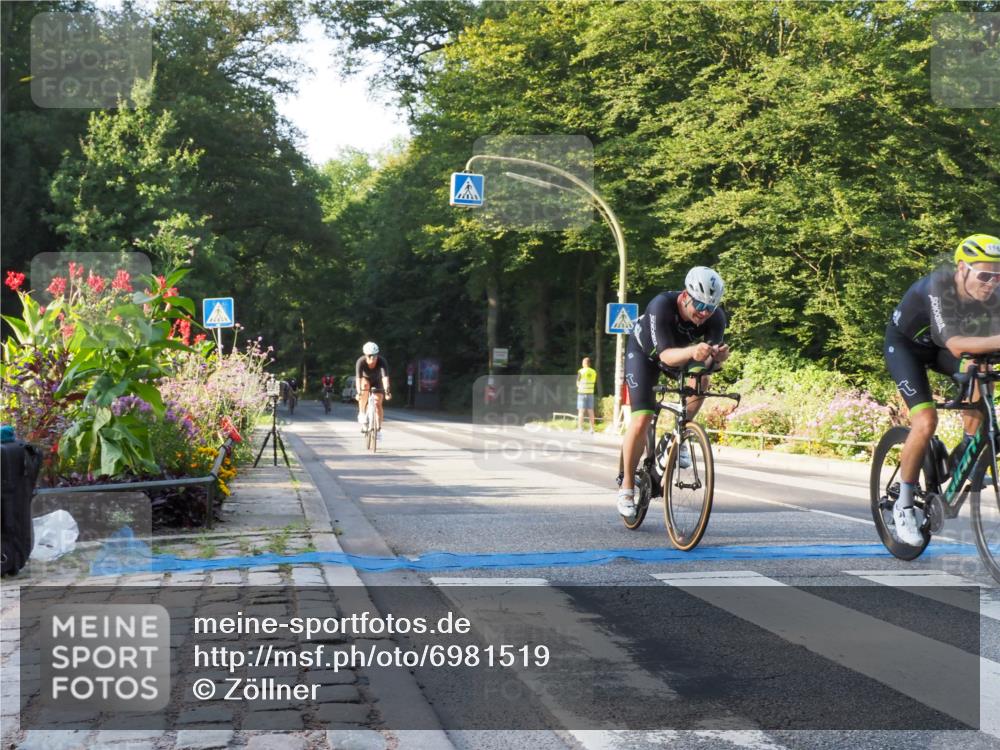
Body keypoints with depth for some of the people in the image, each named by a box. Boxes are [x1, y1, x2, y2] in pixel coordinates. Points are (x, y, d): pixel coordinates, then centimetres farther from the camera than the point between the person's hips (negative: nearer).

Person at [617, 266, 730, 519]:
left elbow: (710, 361, -33)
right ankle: (627, 487, 2)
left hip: (682, 351, 4)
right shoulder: (661, 306, -39)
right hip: (645, 352, -3)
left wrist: (716, 356, -57)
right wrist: (691, 352, -67)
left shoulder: (716, 317, -28)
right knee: (641, 421, -15)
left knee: (701, 380, -29)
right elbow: (666, 355, -47)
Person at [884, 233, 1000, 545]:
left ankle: (966, 454, -3)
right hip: (904, 343, -5)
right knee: (925, 422, -20)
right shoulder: (940, 285, -36)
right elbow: (954, 344, -47)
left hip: (937, 346, 5)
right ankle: (904, 505, -4)